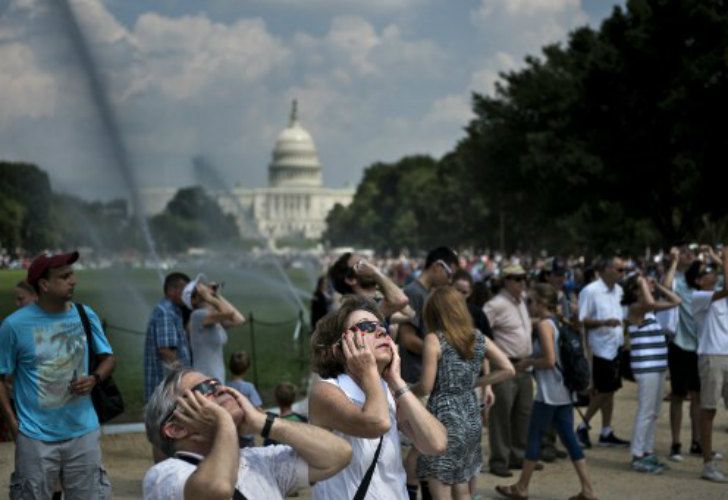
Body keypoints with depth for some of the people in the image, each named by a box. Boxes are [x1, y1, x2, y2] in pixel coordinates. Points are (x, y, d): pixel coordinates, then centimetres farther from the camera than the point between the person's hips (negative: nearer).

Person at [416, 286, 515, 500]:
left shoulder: (434, 339, -11)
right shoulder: (478, 338, 6)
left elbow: (426, 387, -12)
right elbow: (508, 370, 5)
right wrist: (474, 383, 9)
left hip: (444, 418, -6)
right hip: (471, 416, 6)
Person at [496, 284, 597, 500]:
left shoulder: (544, 324, -14)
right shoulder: (557, 322, 12)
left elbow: (550, 360, -21)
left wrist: (528, 362, -6)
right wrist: (531, 361, 13)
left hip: (549, 392, -8)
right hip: (563, 390, 8)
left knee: (534, 437, 3)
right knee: (569, 438, 8)